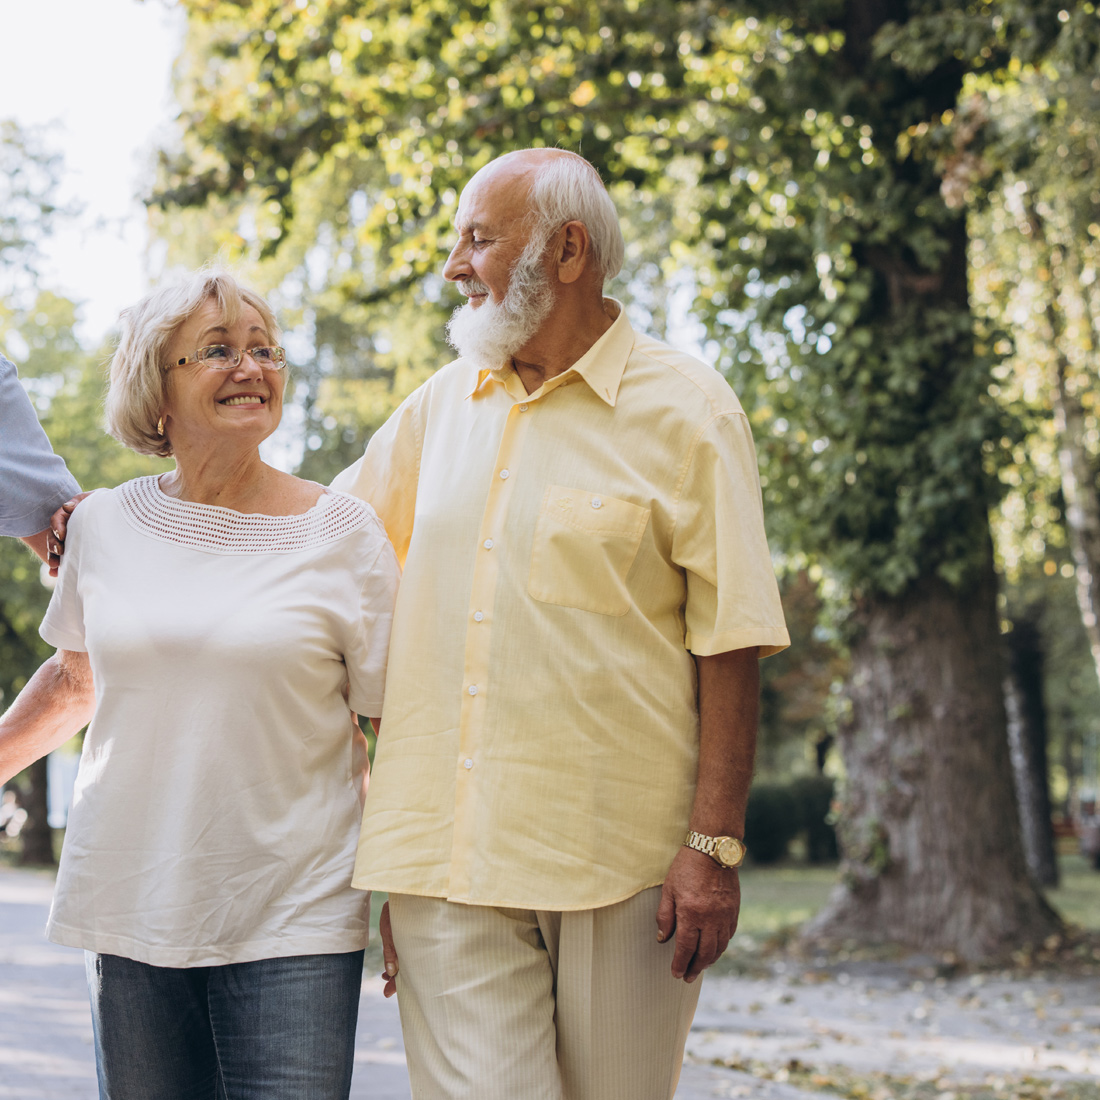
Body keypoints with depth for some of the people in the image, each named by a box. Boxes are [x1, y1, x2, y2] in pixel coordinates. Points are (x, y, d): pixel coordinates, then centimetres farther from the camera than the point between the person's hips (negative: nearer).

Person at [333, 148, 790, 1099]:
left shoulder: (685, 412, -2)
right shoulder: (442, 406, 13)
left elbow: (729, 644, -5)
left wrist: (716, 846, -11)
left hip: (621, 859, -3)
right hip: (448, 857, 3)